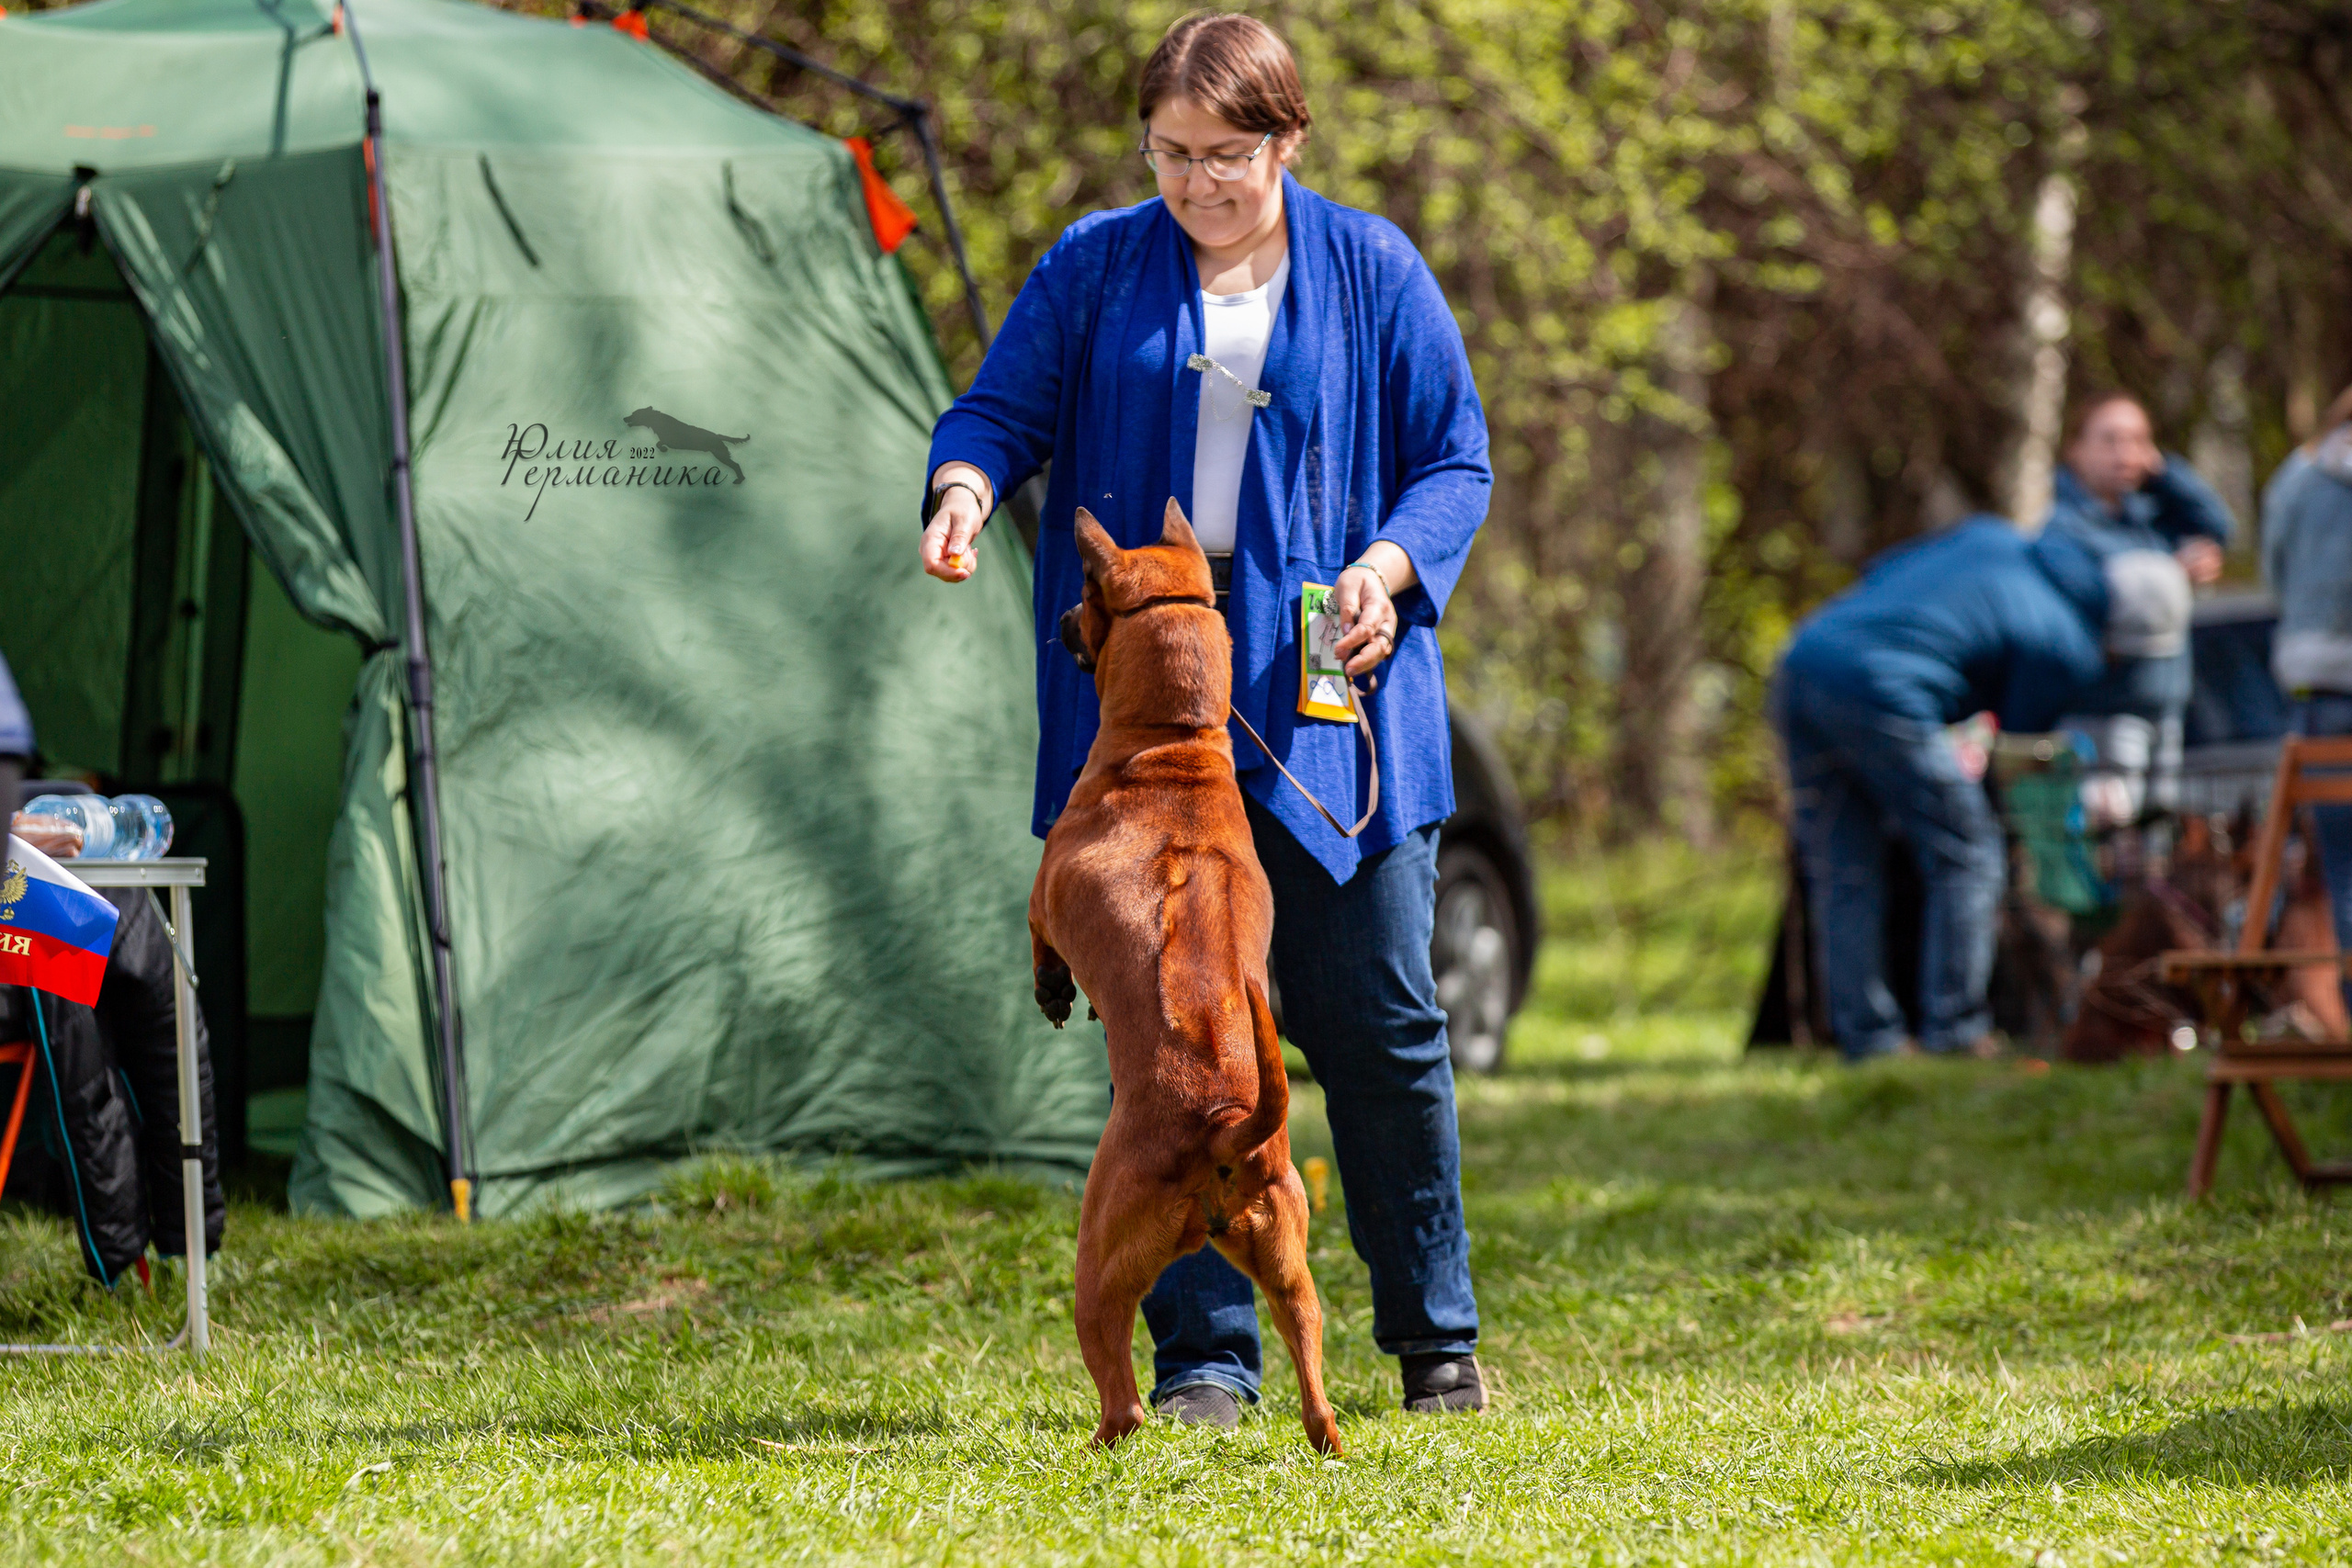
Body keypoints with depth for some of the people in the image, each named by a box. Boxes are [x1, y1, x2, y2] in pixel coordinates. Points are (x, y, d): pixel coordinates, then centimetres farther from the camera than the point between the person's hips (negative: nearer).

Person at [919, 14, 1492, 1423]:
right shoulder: (1097, 269, 8)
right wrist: (967, 482, -14)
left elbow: (1455, 462, 8)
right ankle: (1204, 1355, 4)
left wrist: (1390, 567, -11)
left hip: (1327, 693, -1)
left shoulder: (1372, 274, 6)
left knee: (1376, 1018, 0)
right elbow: (1004, 405, 9)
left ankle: (1437, 1342, 14)